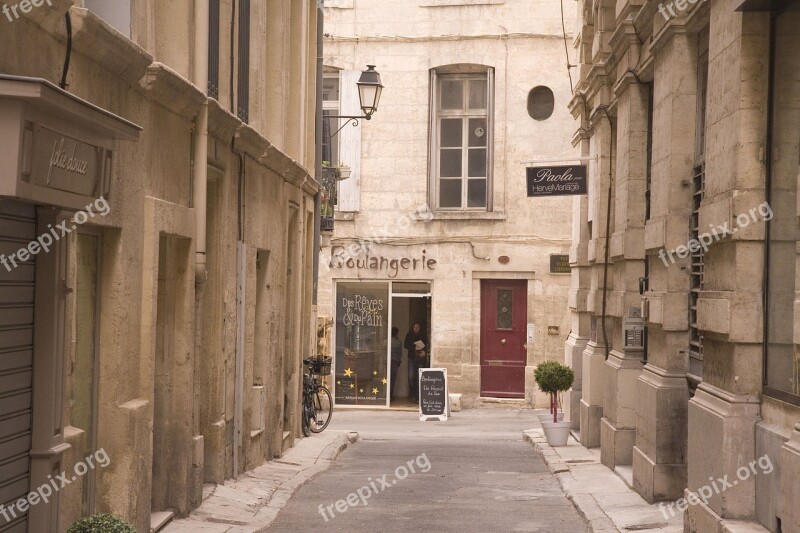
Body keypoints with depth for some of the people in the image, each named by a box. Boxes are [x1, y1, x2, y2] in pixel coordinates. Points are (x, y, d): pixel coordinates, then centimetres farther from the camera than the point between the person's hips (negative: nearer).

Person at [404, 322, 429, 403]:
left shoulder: (423, 336, 7)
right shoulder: (409, 335, 8)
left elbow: (426, 346, 4)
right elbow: (406, 345, 1)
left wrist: (424, 351, -17)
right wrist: (414, 347, -13)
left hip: (421, 359, -1)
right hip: (412, 358, 1)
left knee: (419, 378, -6)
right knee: (411, 377, -4)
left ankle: (418, 397, -4)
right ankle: (412, 395, 11)